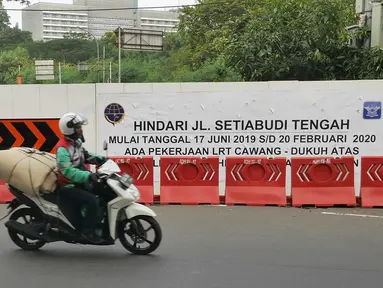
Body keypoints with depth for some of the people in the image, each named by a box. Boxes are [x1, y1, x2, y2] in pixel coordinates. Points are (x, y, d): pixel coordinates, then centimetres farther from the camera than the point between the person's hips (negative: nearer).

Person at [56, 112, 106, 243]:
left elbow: (83, 155, 25)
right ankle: (88, 231, -12)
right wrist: (87, 175, -40)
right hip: (68, 187, -10)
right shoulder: (63, 148, -22)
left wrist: (99, 158, 11)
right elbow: (67, 171, -33)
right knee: (93, 201, -25)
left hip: (79, 182, 10)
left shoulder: (76, 142, 5)